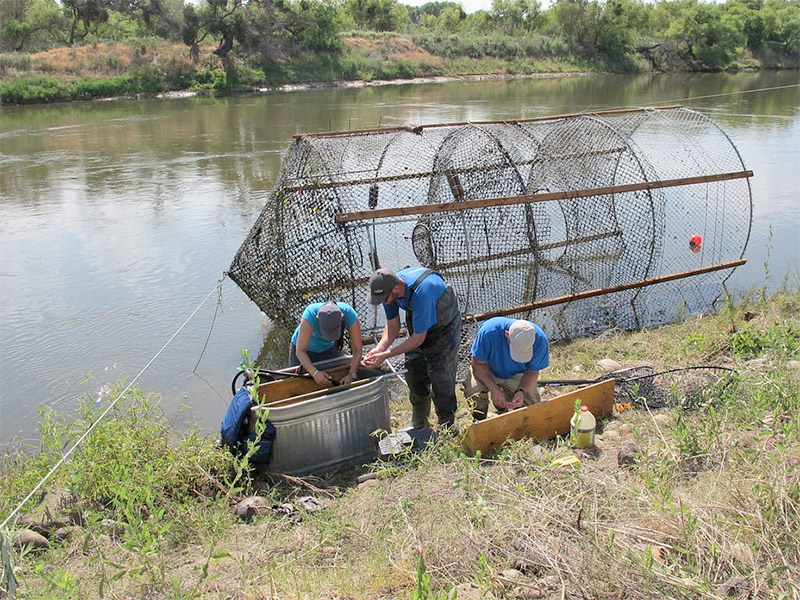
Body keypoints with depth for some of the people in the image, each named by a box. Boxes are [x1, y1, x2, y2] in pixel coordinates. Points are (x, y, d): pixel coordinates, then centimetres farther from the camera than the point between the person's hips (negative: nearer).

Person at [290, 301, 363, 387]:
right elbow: (300, 351, -35)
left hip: (329, 349, 2)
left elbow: (357, 350, -26)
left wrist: (351, 375, -36)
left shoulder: (350, 315, -34)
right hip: (307, 349, -2)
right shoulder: (310, 314, -40)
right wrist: (315, 373, -47)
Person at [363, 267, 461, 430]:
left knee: (441, 379, -9)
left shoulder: (420, 292, -41)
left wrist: (386, 355, -33)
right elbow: (393, 325, -6)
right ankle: (419, 425, 25)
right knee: (414, 376, 10)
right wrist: (379, 348, -24)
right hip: (418, 327, 7)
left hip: (444, 328, -7)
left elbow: (419, 338, -34)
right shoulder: (388, 288, -19)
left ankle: (447, 428, 6)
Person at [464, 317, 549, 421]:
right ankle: (479, 419, 0)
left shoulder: (540, 339, -29)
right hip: (487, 371, -2)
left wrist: (521, 391, -32)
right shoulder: (489, 331, -37)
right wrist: (495, 389, -32)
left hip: (516, 375, 2)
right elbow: (478, 363, -23)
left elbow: (532, 371, -14)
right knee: (474, 391, -32)